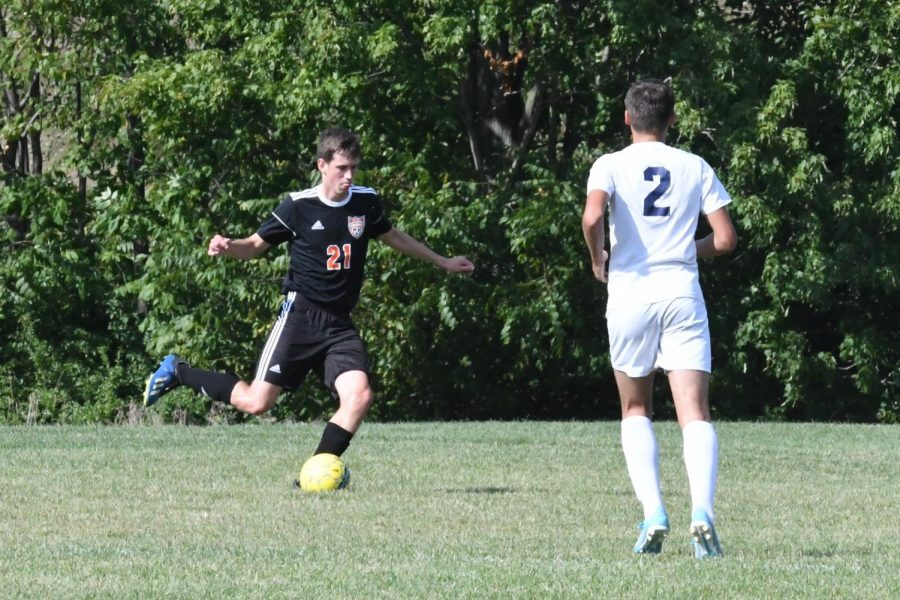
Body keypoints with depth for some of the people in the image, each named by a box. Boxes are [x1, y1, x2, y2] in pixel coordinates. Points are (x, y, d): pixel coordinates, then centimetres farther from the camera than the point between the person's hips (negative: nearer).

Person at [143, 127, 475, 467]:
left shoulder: (367, 203, 5)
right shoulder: (298, 206, -7)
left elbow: (393, 237, 25)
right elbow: (256, 245, 2)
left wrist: (442, 263, 32)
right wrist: (227, 248, -21)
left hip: (339, 325, 4)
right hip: (300, 314, -4)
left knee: (359, 396, -18)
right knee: (257, 402, -10)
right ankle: (177, 372, 11)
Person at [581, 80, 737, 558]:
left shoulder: (611, 165, 2)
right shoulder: (695, 168, 8)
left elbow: (592, 216, -18)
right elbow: (725, 239, 6)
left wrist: (598, 259, 1)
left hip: (630, 291, 0)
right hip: (683, 293, 0)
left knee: (635, 411, 16)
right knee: (695, 414, -6)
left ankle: (653, 514, -1)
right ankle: (702, 511, -28)